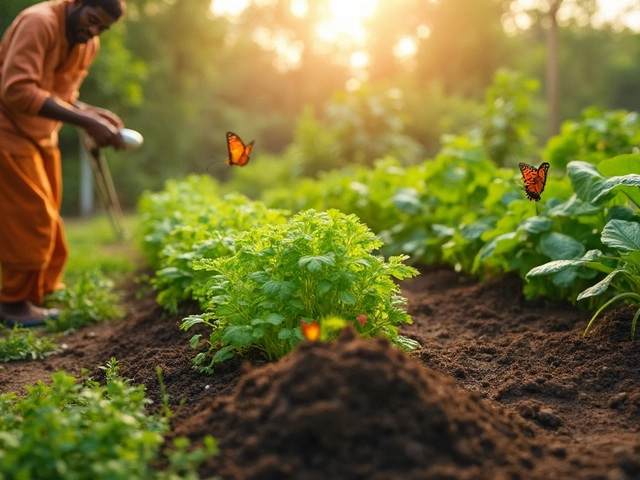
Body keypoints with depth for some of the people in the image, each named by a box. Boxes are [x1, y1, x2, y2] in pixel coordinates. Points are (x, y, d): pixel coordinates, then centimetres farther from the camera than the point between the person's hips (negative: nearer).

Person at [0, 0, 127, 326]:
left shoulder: (88, 45, 5)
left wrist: (94, 115, -11)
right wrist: (86, 122, -33)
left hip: (42, 136, 9)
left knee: (46, 218, 13)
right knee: (30, 218, -8)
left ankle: (40, 296, 26)